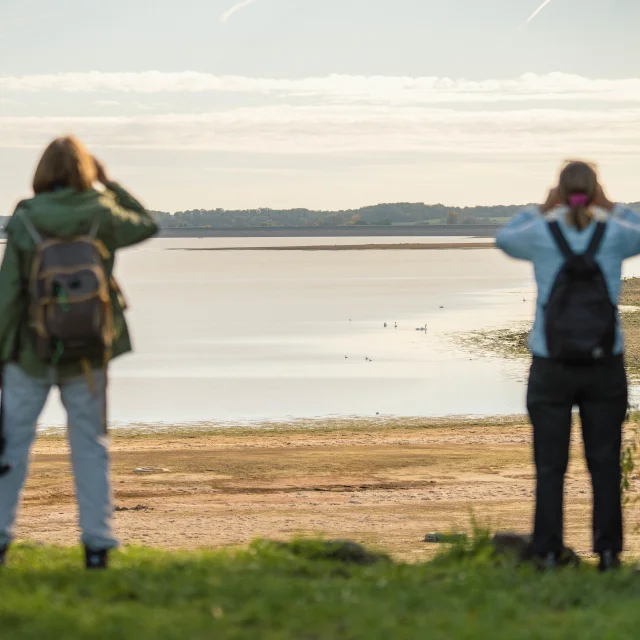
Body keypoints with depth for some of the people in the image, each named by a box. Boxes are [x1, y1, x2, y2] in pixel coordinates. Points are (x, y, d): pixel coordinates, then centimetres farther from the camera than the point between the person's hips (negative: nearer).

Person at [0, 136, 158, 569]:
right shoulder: (102, 217, -7)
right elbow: (147, 225, 15)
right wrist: (109, 183, 17)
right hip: (88, 355, 1)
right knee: (90, 445, 10)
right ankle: (97, 544, 8)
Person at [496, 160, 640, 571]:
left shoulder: (542, 234, -6)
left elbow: (504, 239, 18)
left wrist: (544, 208, 15)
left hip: (552, 367, -1)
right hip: (604, 366, 1)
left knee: (550, 466, 5)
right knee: (605, 463, 9)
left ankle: (549, 554, 3)